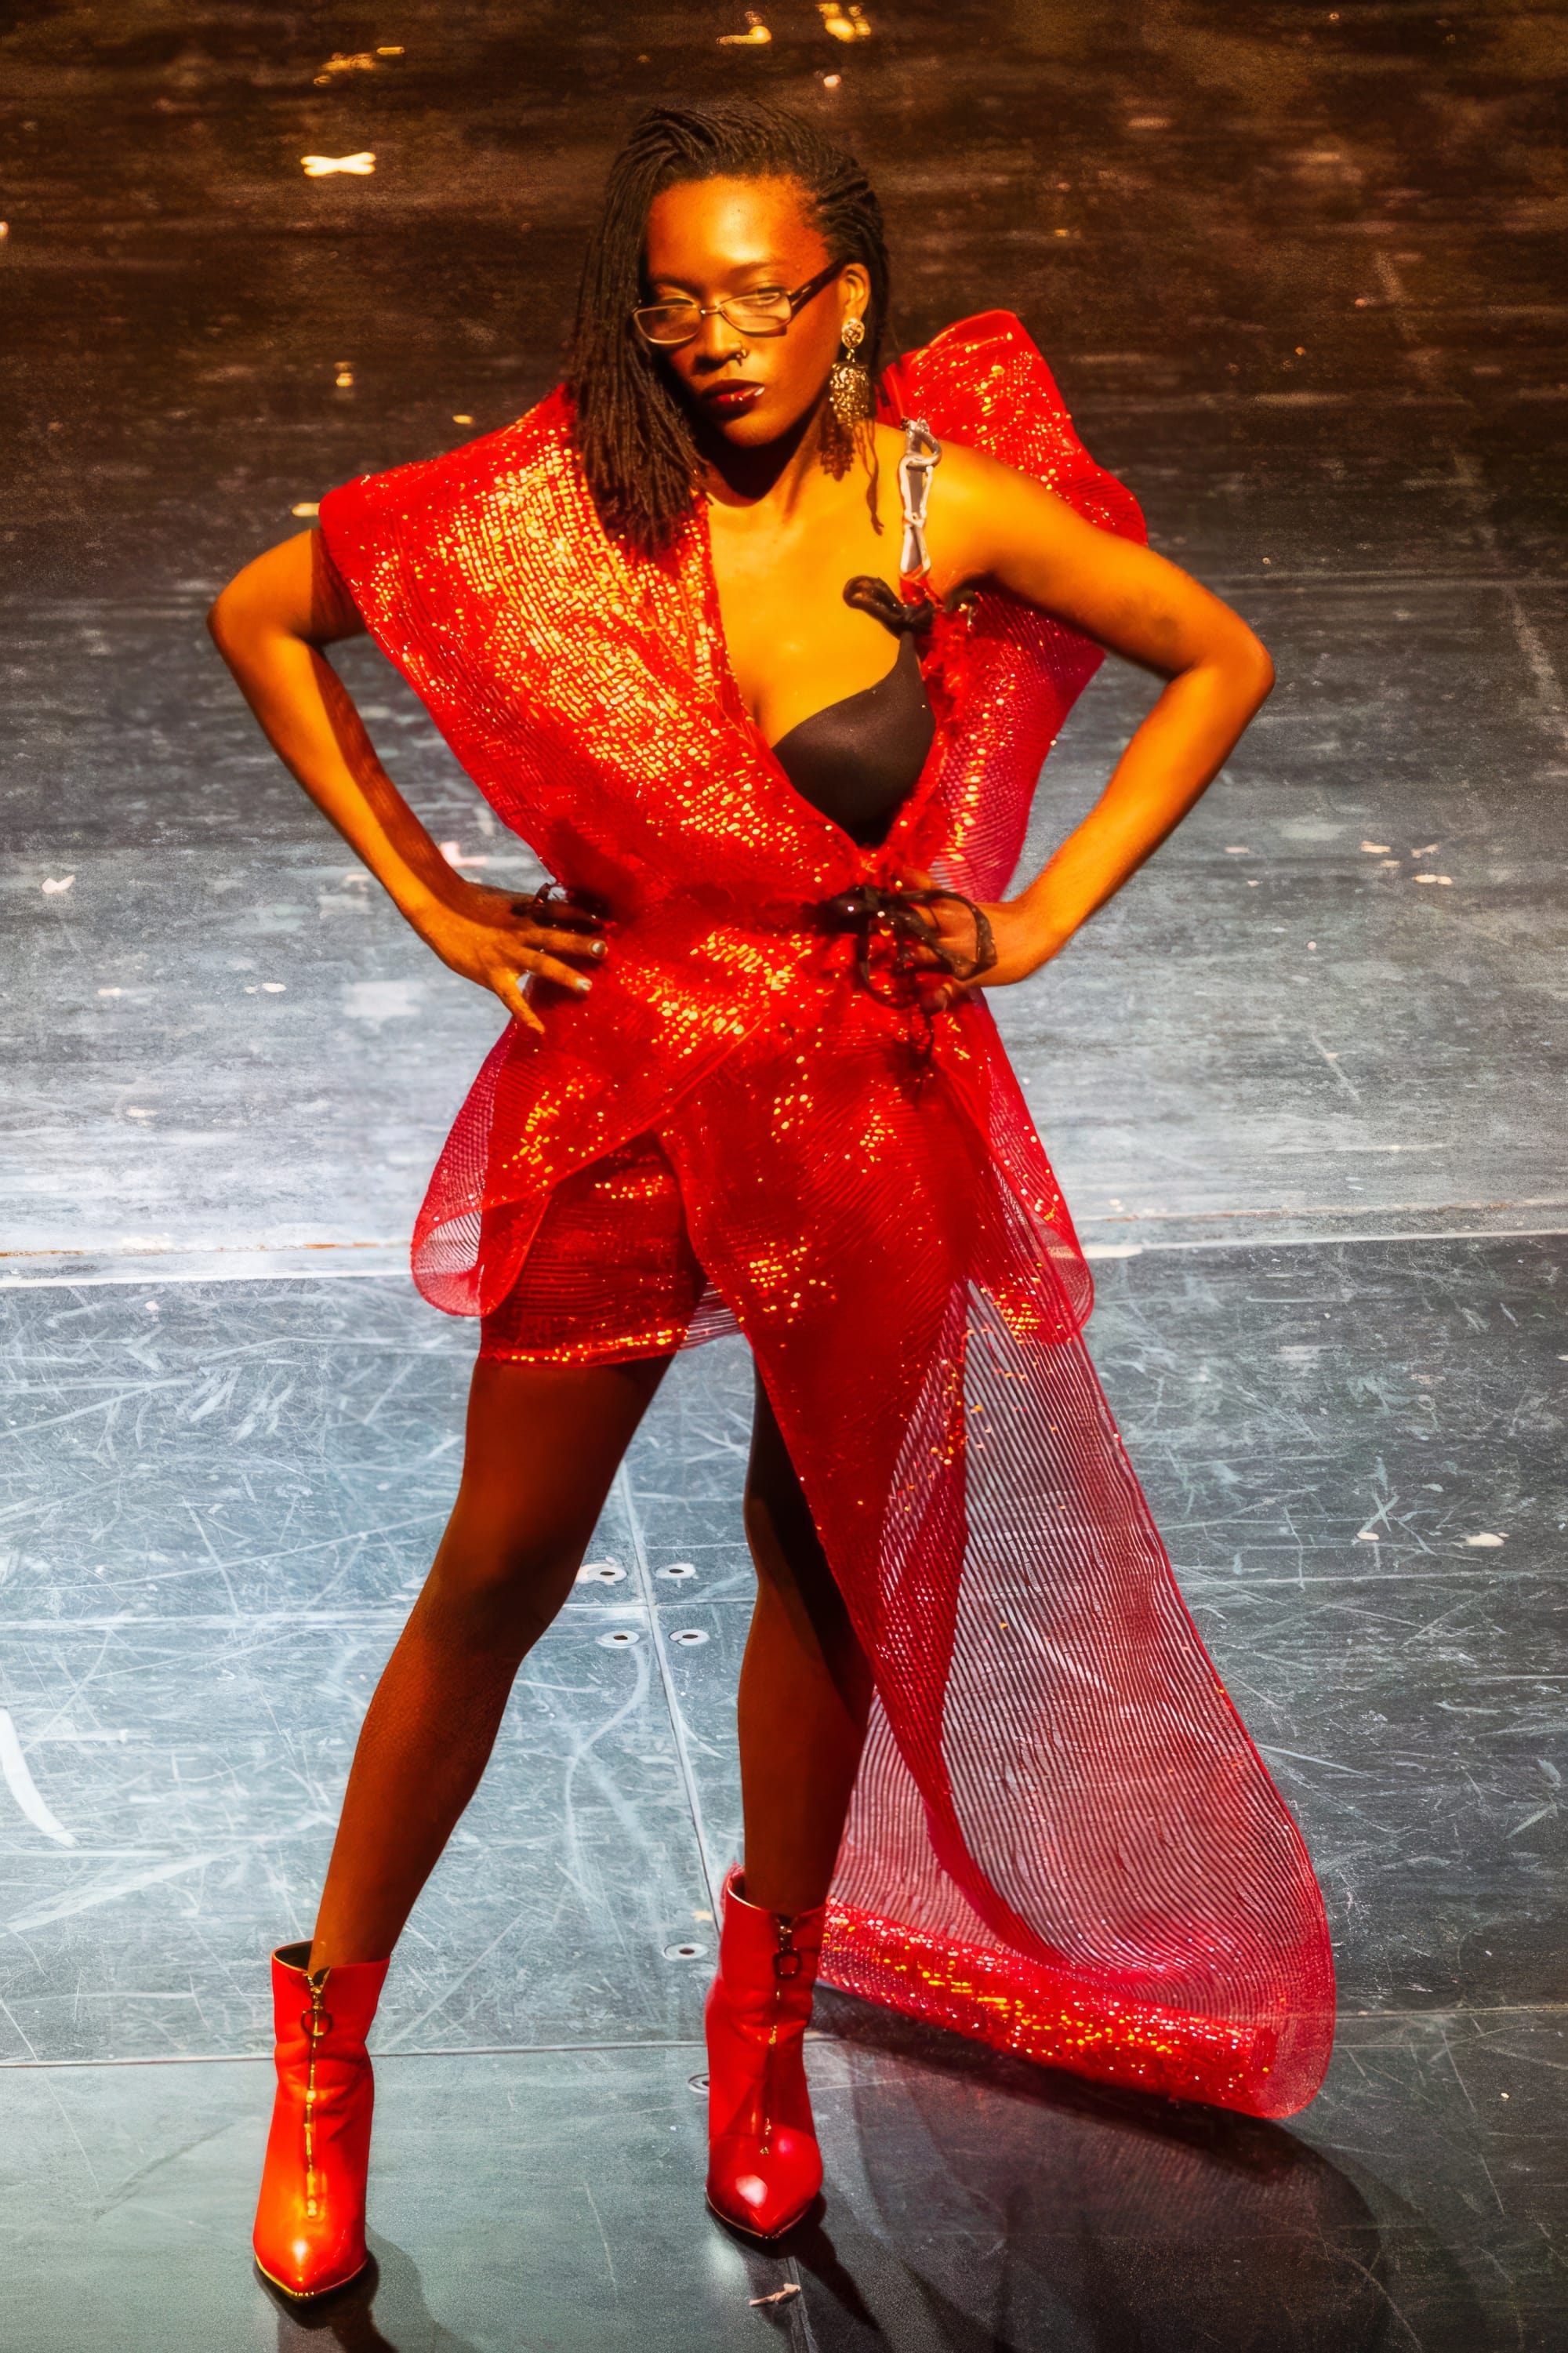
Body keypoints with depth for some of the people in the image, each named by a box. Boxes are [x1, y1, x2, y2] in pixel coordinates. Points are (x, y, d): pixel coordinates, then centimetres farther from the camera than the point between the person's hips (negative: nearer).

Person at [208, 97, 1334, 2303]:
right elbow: (260, 616, 0)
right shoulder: (559, 503, -13)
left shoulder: (952, 507, -12)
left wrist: (1039, 914, -4)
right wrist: (427, 891, -3)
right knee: (498, 1570, 7)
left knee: (830, 1557, 15)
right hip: (621, 1082, -1)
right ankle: (330, 2030, 25)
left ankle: (768, 2002, 38)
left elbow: (1222, 660, 2)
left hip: (870, 1102, 1)